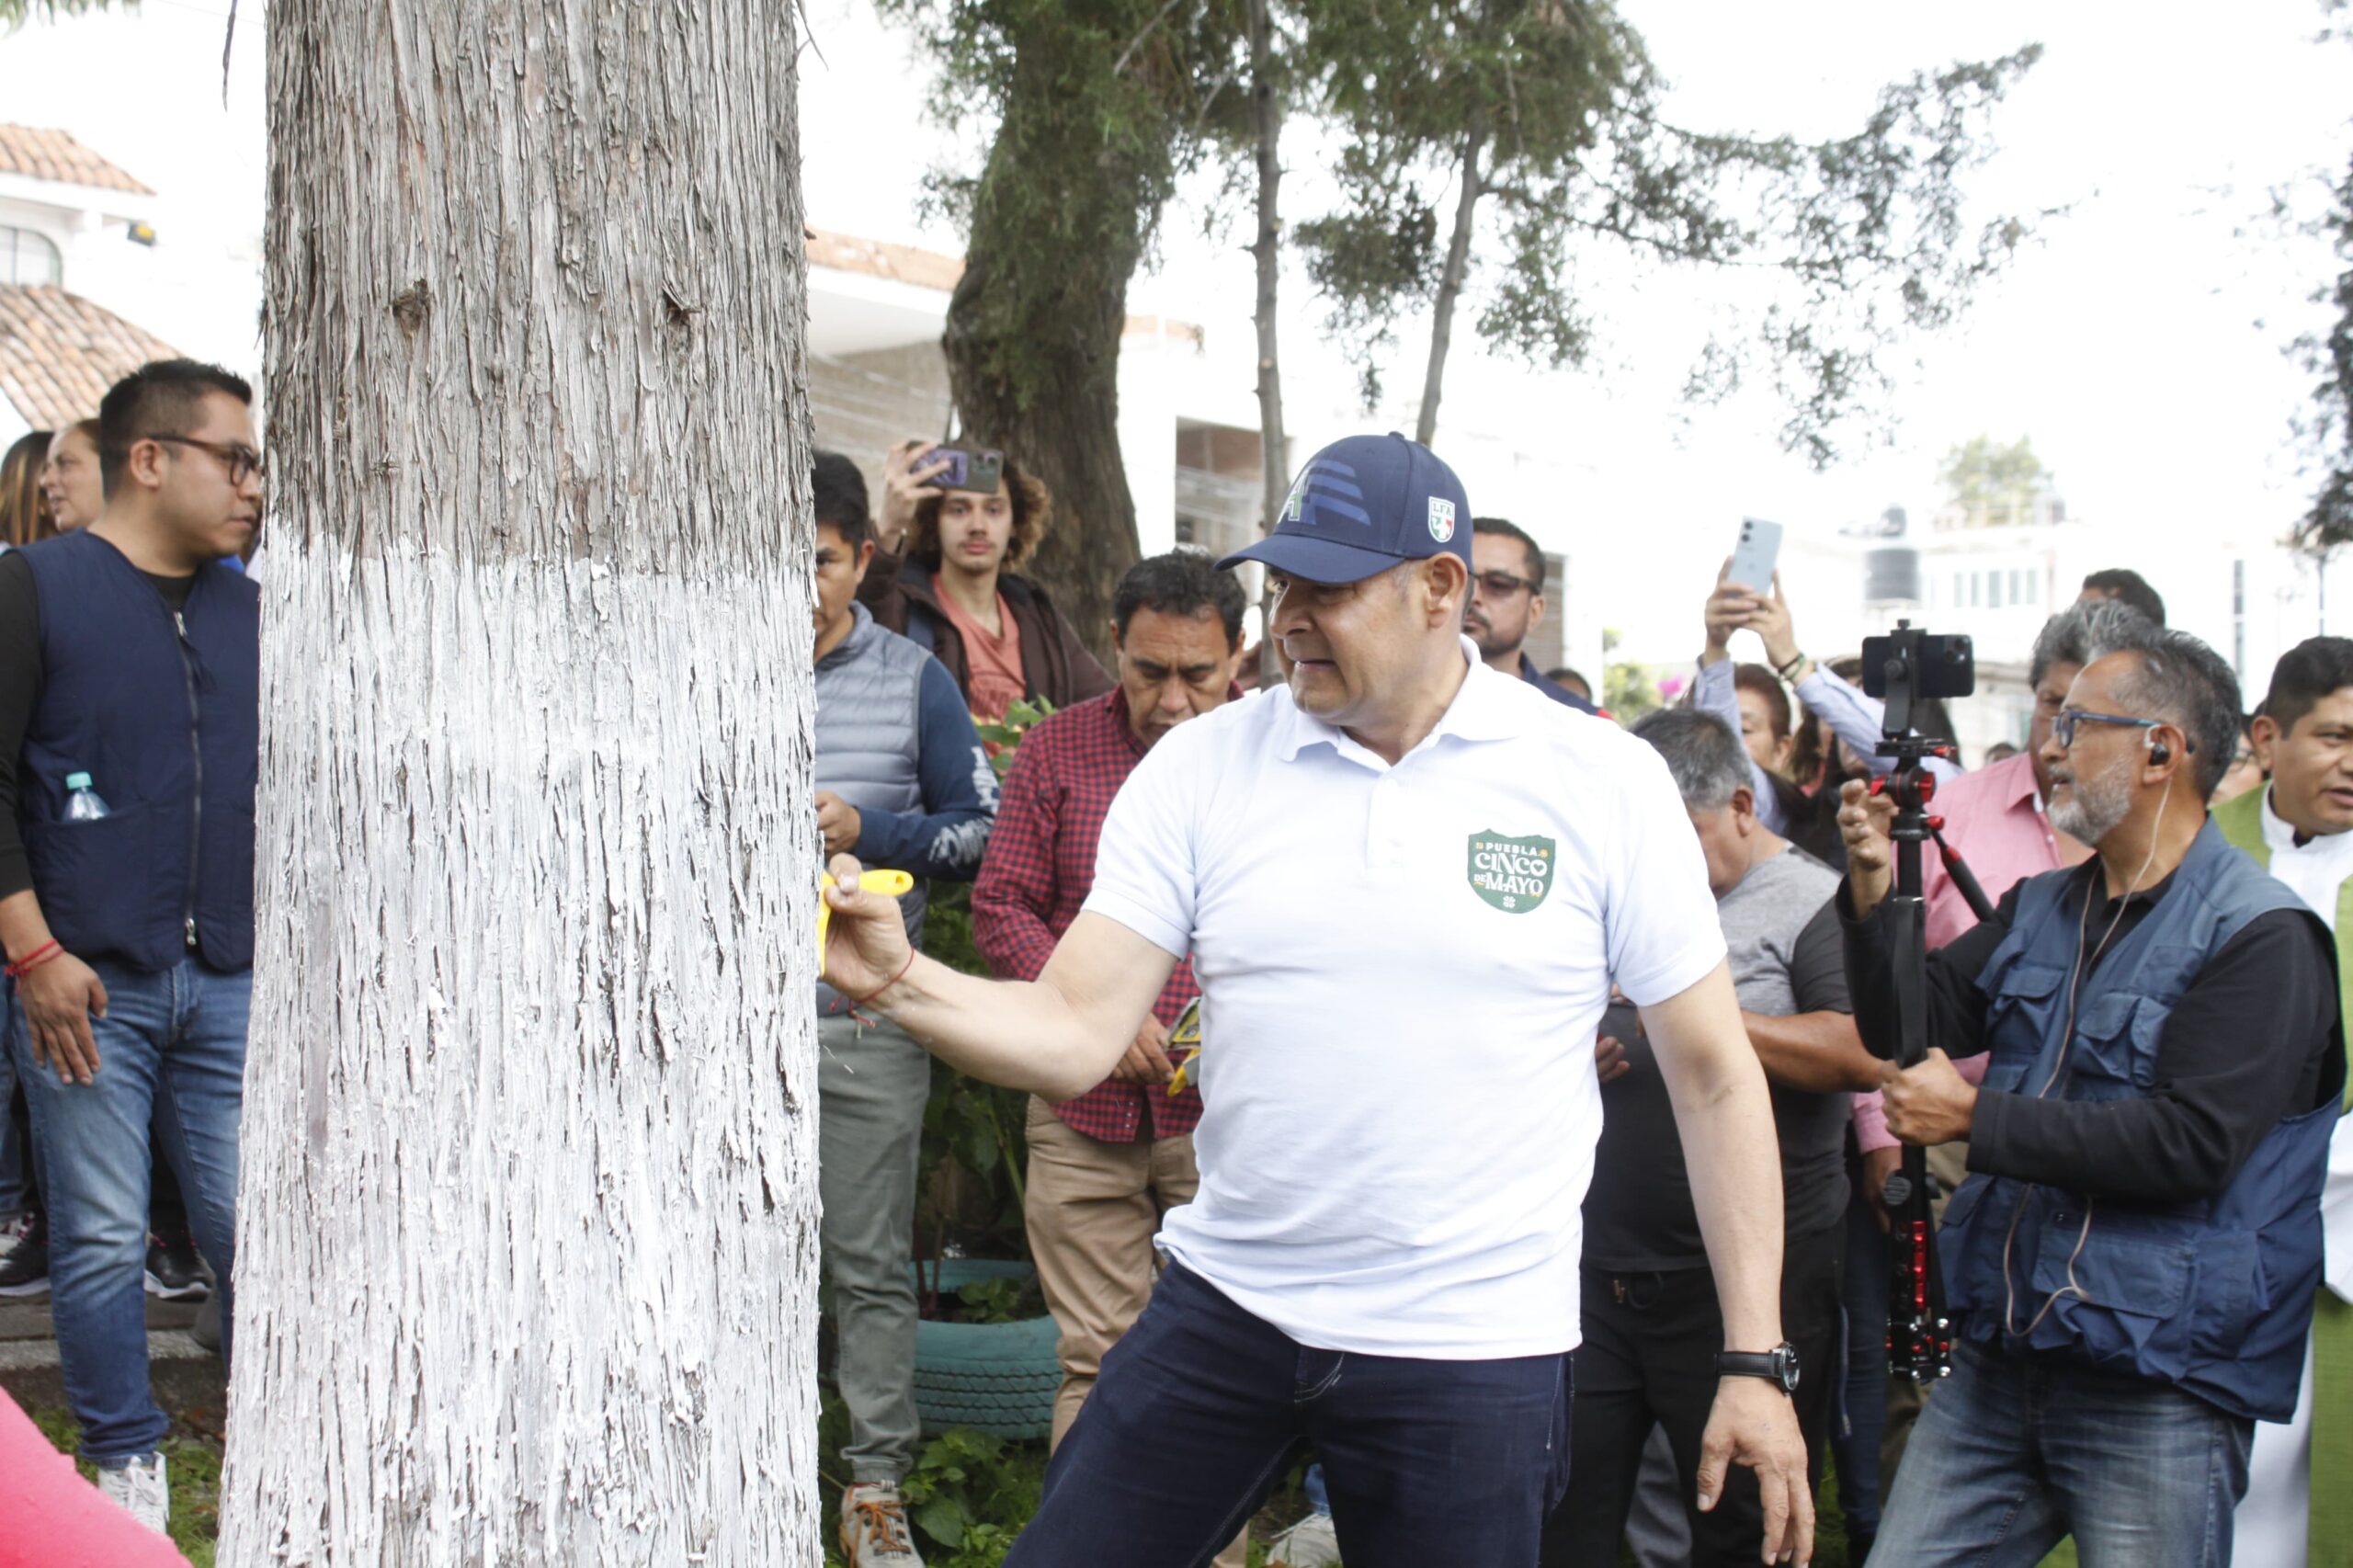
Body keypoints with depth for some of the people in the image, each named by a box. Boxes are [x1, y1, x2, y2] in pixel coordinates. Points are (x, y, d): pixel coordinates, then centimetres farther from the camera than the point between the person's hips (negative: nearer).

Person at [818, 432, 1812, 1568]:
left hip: (1472, 1350, -2)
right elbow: (1071, 1038, -5)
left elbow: (1712, 1077, 0)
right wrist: (896, 979, -23)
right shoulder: (1199, 767, 0)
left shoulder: (1605, 782, -4)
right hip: (1224, 1305, 2)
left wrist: (1755, 1362, -3)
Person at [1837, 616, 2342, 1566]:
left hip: (2159, 1394, -7)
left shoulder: (2262, 938, -11)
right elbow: (1901, 1031, 13)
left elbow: (2190, 1143, -21)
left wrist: (1975, 1117, -17)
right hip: (1997, 1362, 7)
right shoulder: (2039, 909, 13)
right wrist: (1873, 891, -3)